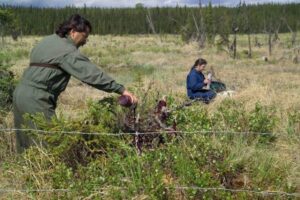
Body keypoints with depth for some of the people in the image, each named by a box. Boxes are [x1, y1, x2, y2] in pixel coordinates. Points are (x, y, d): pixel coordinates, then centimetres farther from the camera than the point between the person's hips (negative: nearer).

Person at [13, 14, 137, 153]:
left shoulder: (48, 40, 14)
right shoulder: (67, 51, -15)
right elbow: (91, 73, -22)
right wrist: (120, 89, -23)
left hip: (21, 94, 10)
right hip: (35, 100, -10)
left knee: (27, 144, 16)